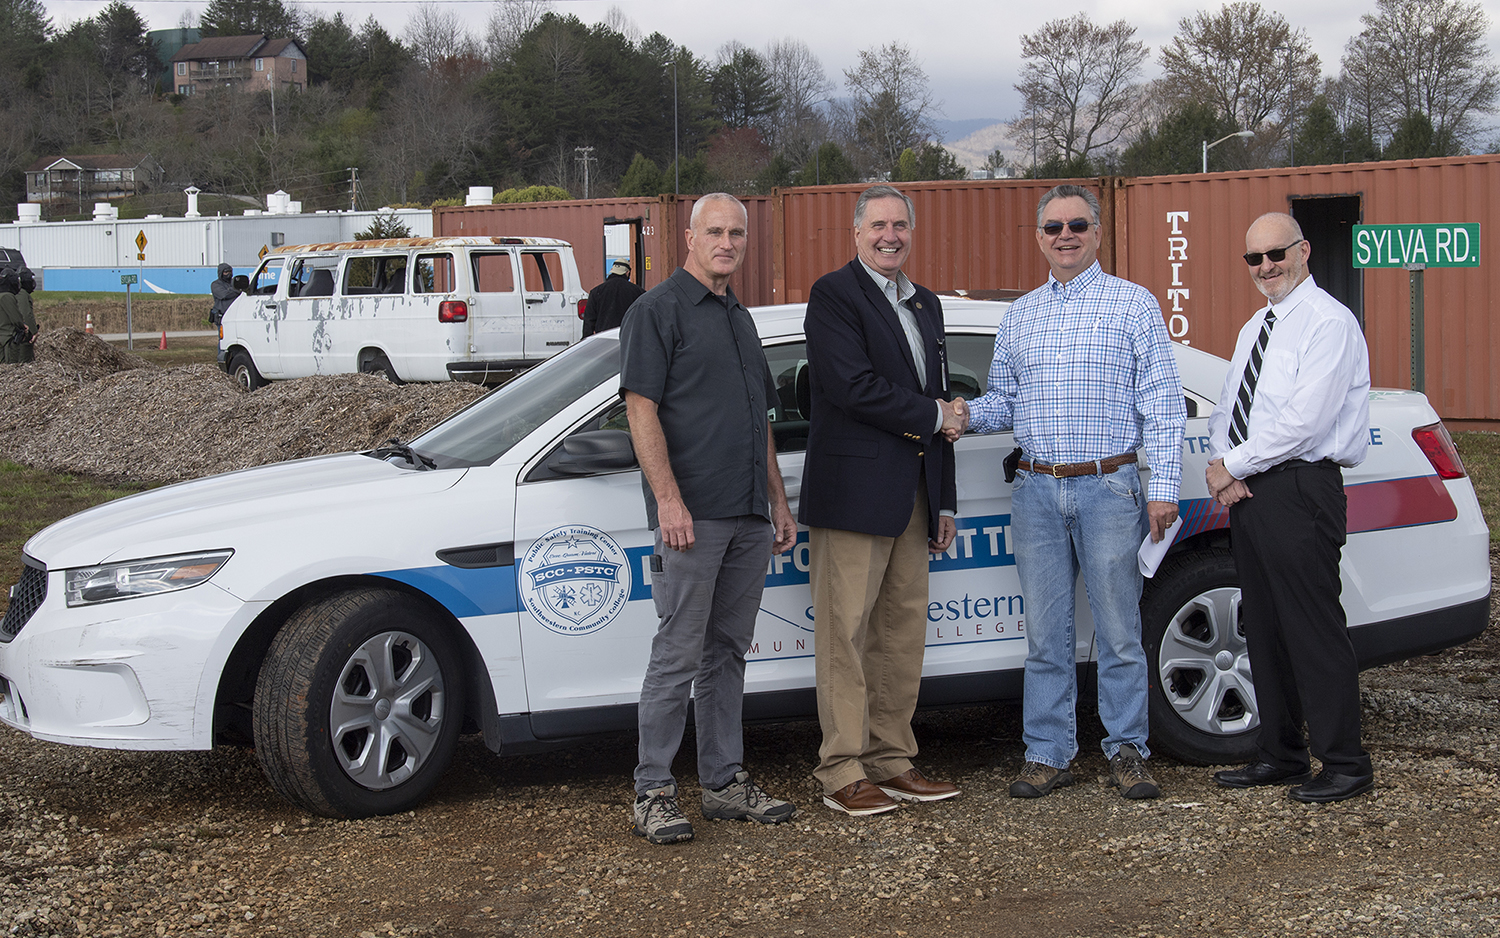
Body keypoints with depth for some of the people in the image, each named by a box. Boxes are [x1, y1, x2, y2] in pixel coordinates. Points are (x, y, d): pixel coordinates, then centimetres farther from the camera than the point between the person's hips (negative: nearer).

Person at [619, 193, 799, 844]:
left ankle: (725, 782, 18)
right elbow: (641, 409, -12)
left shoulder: (740, 318, 20)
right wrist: (668, 499, -20)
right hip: (692, 515, -8)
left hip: (748, 519, 8)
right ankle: (653, 791, 1)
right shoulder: (658, 310, -4)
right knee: (679, 655, -6)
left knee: (728, 653, 12)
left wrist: (778, 500, 20)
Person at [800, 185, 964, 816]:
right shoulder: (833, 295, -6)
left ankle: (892, 762, 18)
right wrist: (934, 416, -7)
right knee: (845, 634, -4)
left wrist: (944, 501, 19)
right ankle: (842, 774, 0)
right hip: (853, 494, -8)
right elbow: (853, 386, -18)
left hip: (913, 496, 8)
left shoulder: (925, 304, 19)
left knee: (903, 631, 10)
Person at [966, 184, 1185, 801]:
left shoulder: (1134, 305, 3)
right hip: (1037, 492, 4)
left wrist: (1164, 489, -8)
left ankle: (1127, 751, 11)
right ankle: (1048, 755, 13)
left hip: (1108, 488, -4)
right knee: (1045, 633, 6)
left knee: (1118, 630, 1)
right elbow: (1004, 402, 19)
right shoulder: (1019, 316, 15)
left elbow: (1162, 403, -1)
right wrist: (967, 413, -4)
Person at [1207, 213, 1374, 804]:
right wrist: (1221, 469, -1)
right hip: (1246, 491, 9)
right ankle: (1280, 756, 21)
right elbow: (1226, 411, 19)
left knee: (1314, 630, -7)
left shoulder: (1329, 323, -10)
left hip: (1299, 492, -9)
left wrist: (1232, 466, -12)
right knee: (1263, 628, 12)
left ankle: (1344, 765, 1)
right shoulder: (1254, 329, 19)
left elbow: (1304, 421, -19)